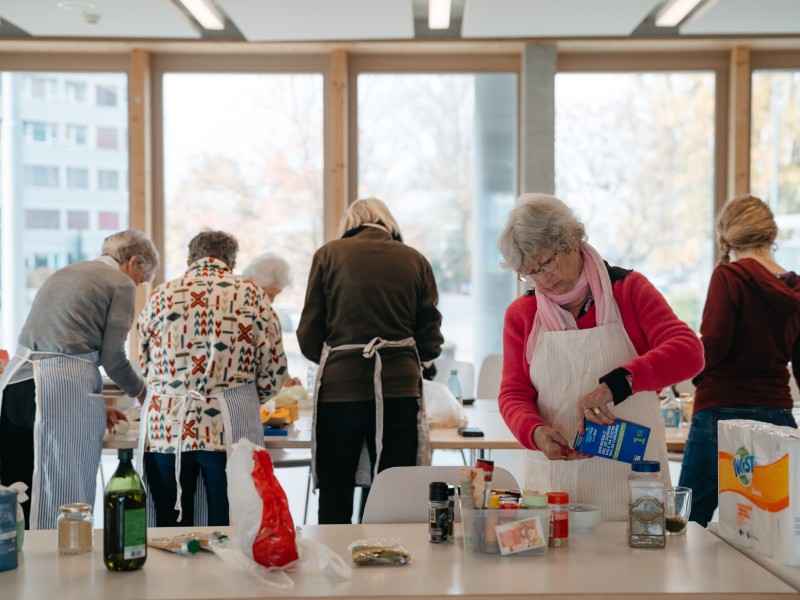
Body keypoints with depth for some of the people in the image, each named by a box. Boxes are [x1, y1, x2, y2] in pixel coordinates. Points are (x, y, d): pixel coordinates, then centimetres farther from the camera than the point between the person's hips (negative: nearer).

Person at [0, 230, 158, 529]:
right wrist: (141, 392, 16)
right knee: (66, 499, -2)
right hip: (64, 390, -7)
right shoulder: (121, 283, 2)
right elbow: (112, 356, -3)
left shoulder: (62, 273, 26)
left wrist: (95, 404, 28)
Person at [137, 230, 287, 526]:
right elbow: (274, 372, 3)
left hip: (165, 425, 2)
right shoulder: (251, 294, 3)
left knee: (169, 530, 10)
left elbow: (144, 366, 17)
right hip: (230, 427, -2)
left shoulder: (161, 295, 8)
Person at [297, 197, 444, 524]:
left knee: (334, 501, 10)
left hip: (339, 388, -1)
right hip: (400, 388, 1)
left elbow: (309, 338, 3)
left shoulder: (328, 254, 5)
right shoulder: (415, 260, 9)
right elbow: (430, 343, 7)